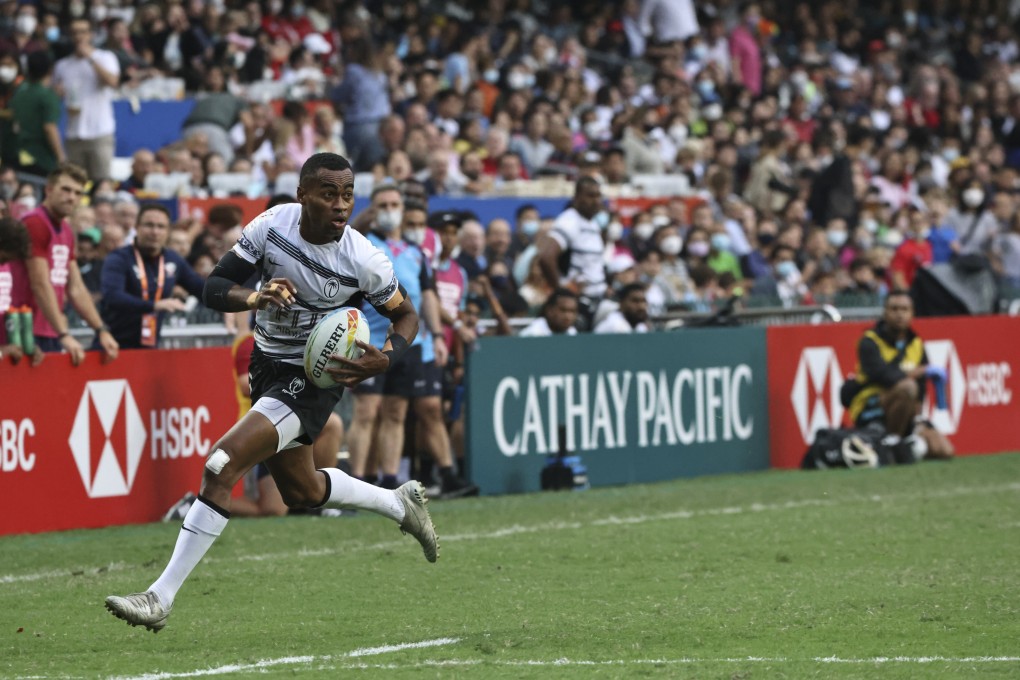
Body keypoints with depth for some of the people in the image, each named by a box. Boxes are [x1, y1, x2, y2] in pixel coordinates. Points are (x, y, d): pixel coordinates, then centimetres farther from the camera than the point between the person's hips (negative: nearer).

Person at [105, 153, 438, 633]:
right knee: (302, 491, 22)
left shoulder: (363, 260, -19)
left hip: (311, 379, -6)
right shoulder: (272, 225, -12)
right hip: (268, 365, 6)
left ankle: (162, 596, -17)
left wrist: (384, 359, -22)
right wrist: (255, 297, -29)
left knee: (221, 466, -22)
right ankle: (400, 503, 50)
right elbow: (214, 288, -8)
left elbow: (406, 314, -2)